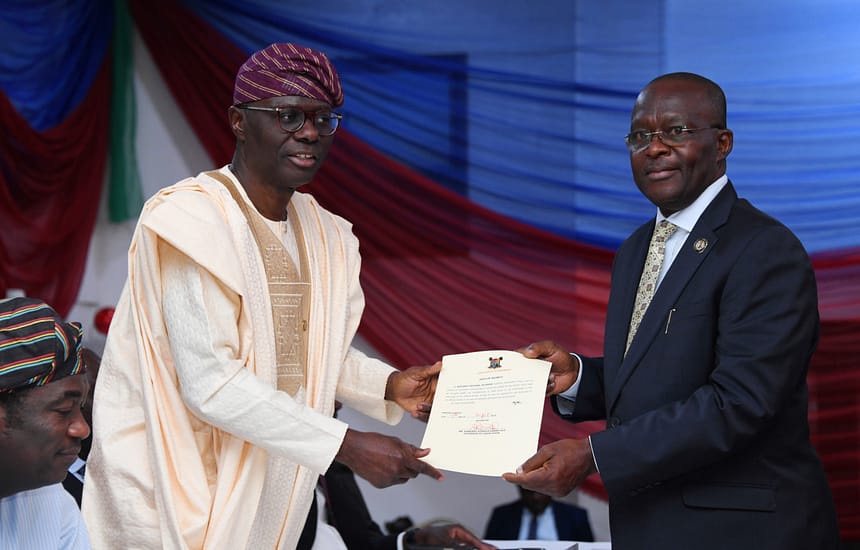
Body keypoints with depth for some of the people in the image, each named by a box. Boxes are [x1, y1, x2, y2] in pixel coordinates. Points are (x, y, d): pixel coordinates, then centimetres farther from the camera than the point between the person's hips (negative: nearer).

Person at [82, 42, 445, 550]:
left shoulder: (322, 235, 8)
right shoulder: (194, 222, -19)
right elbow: (211, 384, -25)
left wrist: (387, 386, -3)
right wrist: (347, 446, -25)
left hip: (280, 498, 7)